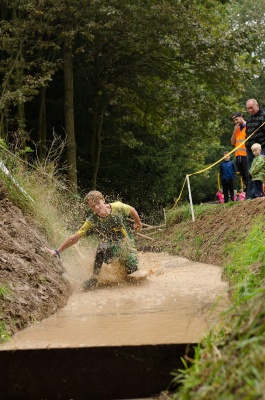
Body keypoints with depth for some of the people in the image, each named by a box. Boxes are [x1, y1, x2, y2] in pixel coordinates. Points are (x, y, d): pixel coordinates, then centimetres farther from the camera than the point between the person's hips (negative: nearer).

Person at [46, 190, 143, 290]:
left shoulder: (118, 207, -23)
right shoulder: (92, 221, -21)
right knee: (101, 250, -34)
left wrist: (138, 223, 16)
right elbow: (75, 237, -20)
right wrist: (57, 251, -24)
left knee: (133, 272, -6)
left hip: (127, 244, 1)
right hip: (110, 245, -1)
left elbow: (132, 210, -2)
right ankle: (94, 279, -14)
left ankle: (123, 261, 29)